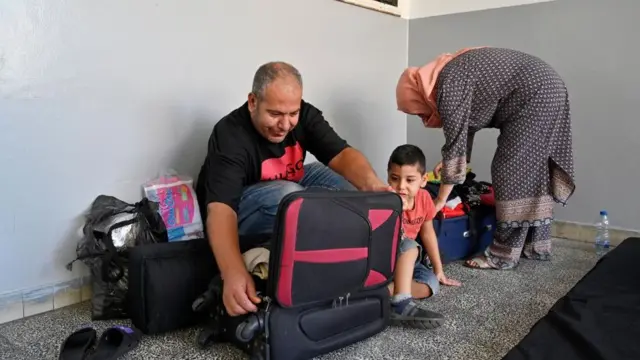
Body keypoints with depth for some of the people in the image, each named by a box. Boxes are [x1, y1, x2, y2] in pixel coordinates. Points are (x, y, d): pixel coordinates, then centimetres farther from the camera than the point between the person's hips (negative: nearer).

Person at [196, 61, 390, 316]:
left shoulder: (305, 115, -15)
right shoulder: (230, 136, -31)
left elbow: (342, 155, -25)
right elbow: (221, 209, -42)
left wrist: (373, 186, -48)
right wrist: (233, 273, -60)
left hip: (291, 192, 6)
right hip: (239, 209, -5)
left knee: (346, 182, -15)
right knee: (287, 194, -36)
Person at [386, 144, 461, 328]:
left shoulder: (424, 198, -7)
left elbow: (428, 233, 7)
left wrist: (438, 269, 10)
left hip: (405, 260, 6)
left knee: (431, 284, -18)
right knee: (409, 246, -33)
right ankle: (401, 304, -45)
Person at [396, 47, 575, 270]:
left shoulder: (449, 85, -18)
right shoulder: (449, 74, 12)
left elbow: (455, 141, -18)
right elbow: (465, 127, 22)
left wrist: (440, 200, -14)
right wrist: (449, 163, 24)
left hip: (535, 95, -10)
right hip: (546, 90, 10)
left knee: (511, 172, -8)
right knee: (532, 171, 13)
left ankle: (504, 255, -2)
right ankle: (537, 246, 21)